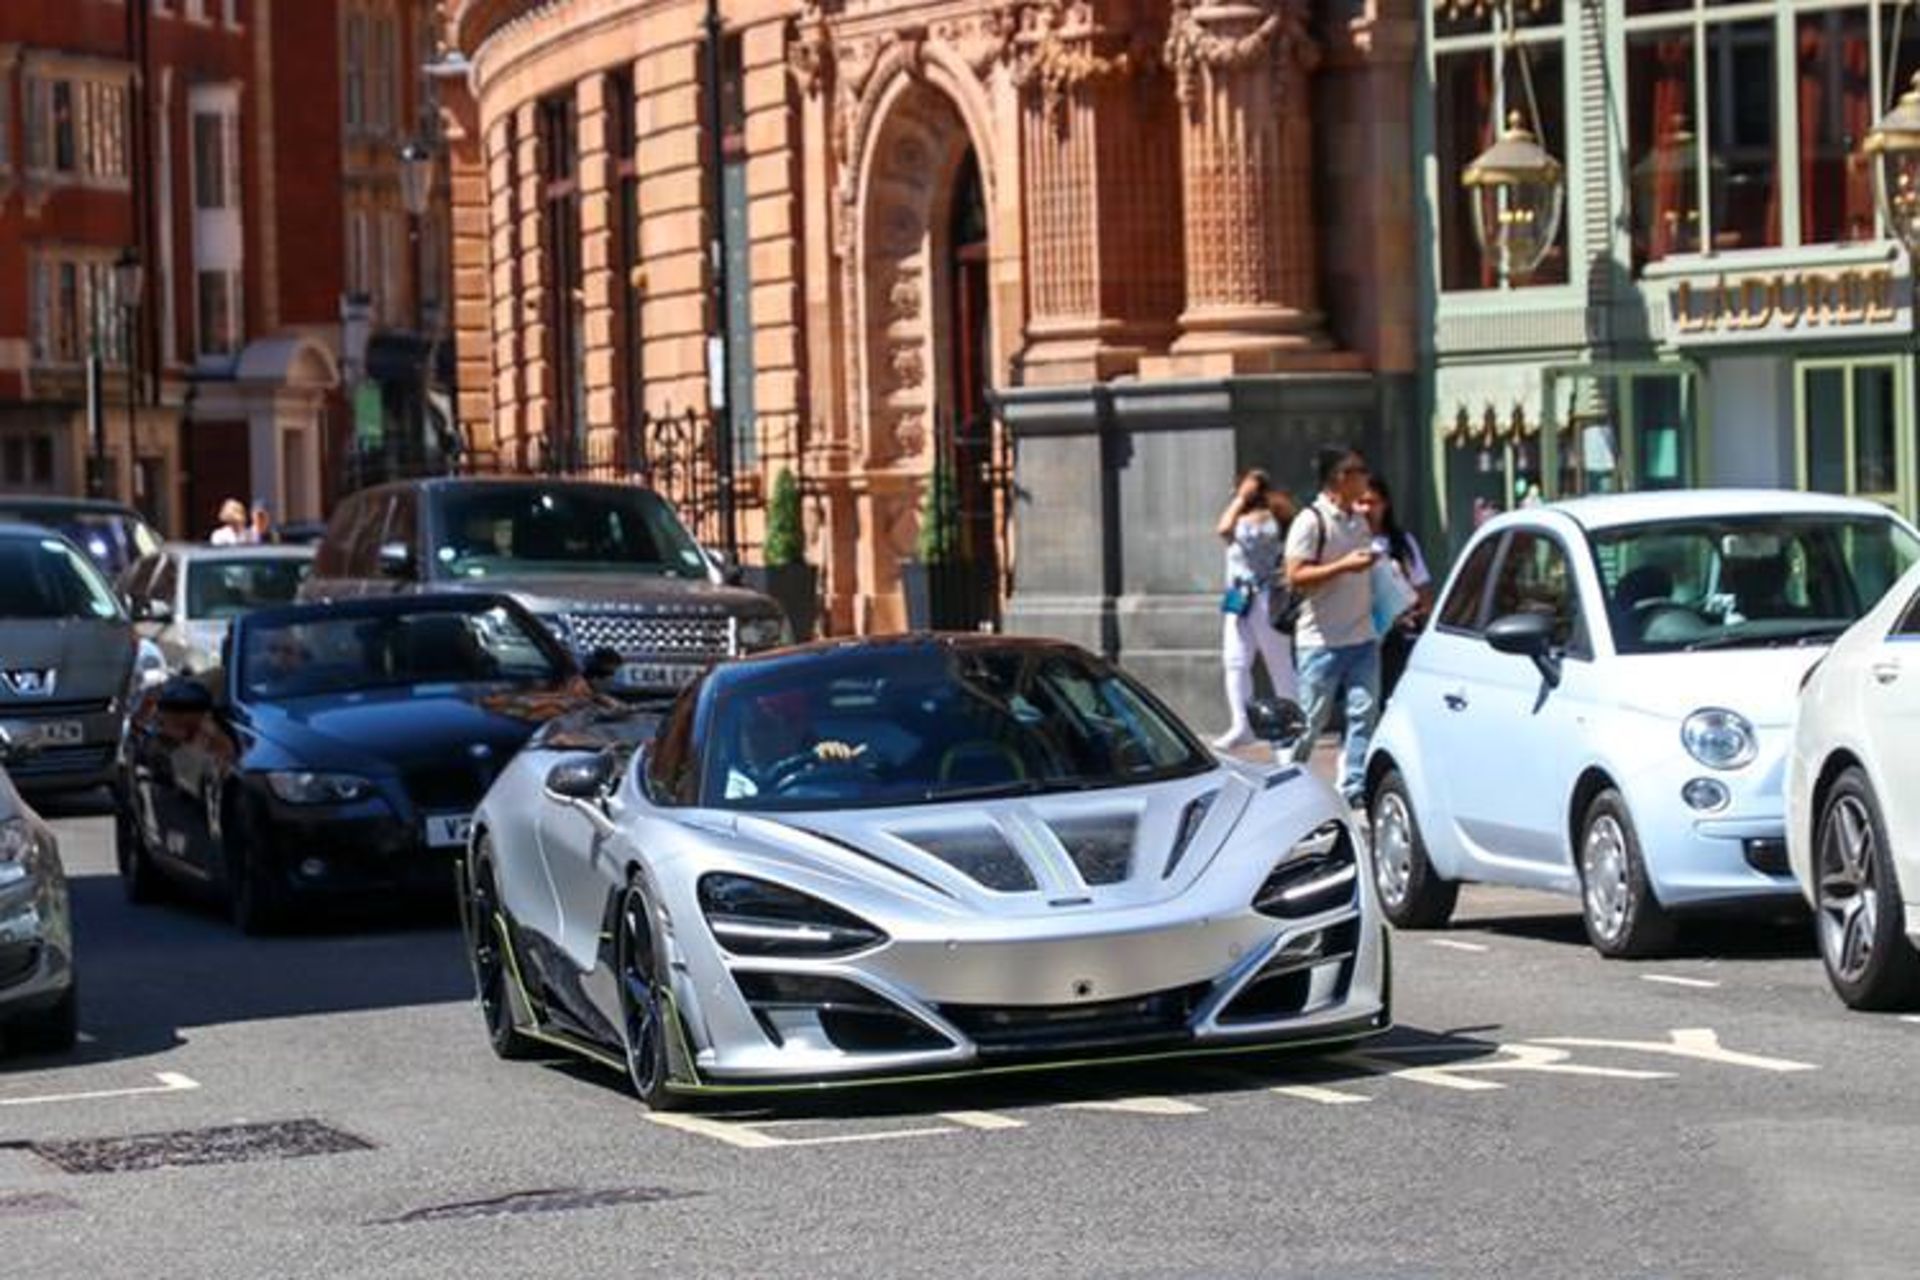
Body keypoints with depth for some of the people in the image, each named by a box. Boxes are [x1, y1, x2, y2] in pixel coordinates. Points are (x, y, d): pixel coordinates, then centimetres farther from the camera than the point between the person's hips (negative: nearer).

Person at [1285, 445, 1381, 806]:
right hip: (1322, 640, -7)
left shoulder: (1359, 520, 14)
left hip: (1362, 637, 7)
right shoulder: (1311, 521, -10)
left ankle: (1354, 788, 2)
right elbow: (1295, 576, -15)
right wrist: (1345, 566, -21)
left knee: (1363, 713, -1)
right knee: (1311, 719, 0)